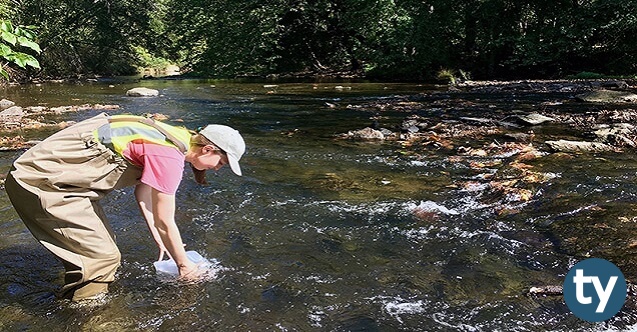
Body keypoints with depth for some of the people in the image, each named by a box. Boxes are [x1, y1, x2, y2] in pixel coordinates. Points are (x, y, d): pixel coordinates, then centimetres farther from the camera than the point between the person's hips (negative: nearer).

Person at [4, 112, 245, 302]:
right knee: (104, 257, -5)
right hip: (42, 185, -10)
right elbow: (164, 222, -15)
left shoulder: (168, 138, 9)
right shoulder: (169, 157, -21)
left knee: (103, 244, 16)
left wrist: (160, 242, 21)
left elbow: (143, 192, 18)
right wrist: (184, 265, 1)